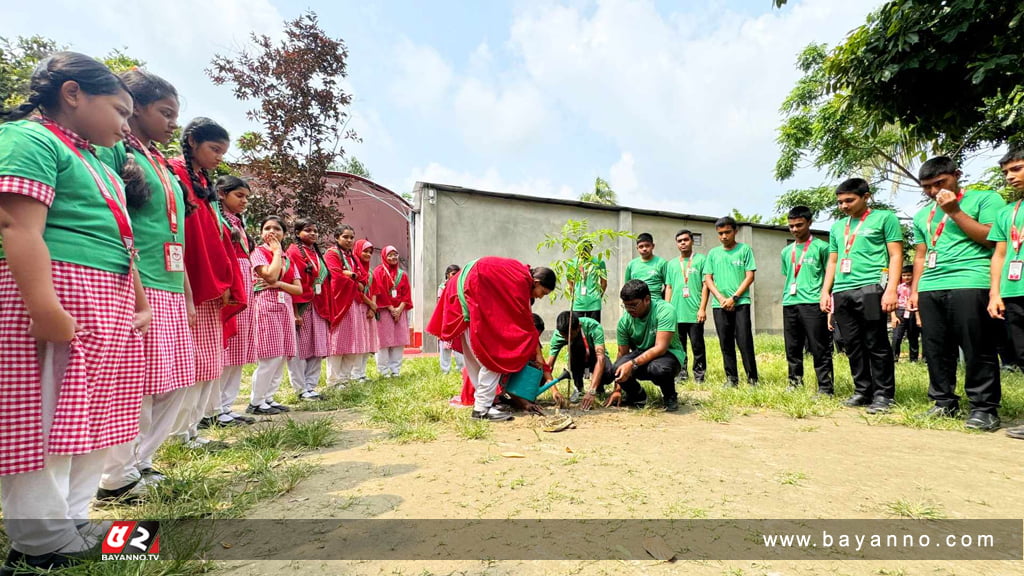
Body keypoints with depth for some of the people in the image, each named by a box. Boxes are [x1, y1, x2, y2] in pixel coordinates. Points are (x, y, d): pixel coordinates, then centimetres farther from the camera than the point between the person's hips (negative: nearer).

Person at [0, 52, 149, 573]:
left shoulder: (98, 163, 21)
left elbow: (118, 243, 22)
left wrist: (139, 305, 21)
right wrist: (45, 309, -25)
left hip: (109, 309, 9)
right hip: (56, 301, -9)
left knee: (91, 420, 13)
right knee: (44, 423, -1)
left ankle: (73, 524, 26)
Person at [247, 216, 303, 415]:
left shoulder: (288, 258, 17)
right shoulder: (258, 252, 1)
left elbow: (299, 289, 9)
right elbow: (271, 275, -18)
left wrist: (278, 284, -10)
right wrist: (277, 251, -5)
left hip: (285, 306, 6)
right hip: (266, 306, -6)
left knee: (282, 356, 5)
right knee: (271, 357, -10)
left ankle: (268, 398, 15)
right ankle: (256, 402, 2)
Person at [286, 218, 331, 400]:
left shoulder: (317, 254, 18)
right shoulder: (293, 252, -6)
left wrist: (326, 308, 11)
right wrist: (295, 312, -19)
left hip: (318, 308, 8)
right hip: (301, 307, -7)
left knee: (317, 350, 8)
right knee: (299, 349, 1)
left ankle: (311, 386, 17)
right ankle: (301, 389, 9)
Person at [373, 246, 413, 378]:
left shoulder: (402, 274, 14)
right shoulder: (379, 272, 2)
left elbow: (406, 294, 6)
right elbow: (380, 292, -7)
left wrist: (399, 309, -8)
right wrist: (391, 308, -13)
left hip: (400, 311, 4)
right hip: (384, 311, -4)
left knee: (399, 340, 1)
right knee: (384, 340, -4)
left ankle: (395, 369, 8)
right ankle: (384, 370, 2)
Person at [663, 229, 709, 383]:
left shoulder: (701, 260, 3)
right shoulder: (672, 264, 15)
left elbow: (705, 285, -2)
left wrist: (702, 308, -9)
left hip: (694, 312, -4)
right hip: (676, 312, 4)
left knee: (697, 345, 0)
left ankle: (699, 374, 11)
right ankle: (681, 373, 17)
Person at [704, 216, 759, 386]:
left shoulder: (745, 249, 3)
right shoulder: (713, 253, 11)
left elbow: (750, 277, -2)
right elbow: (708, 279, 8)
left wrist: (733, 298, -10)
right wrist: (721, 298, -6)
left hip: (741, 303, -3)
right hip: (719, 305, 3)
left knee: (744, 342, -7)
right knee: (726, 344, 6)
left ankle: (752, 378, 3)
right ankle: (731, 378, 14)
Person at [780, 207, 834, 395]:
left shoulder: (821, 247, 1)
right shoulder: (786, 251, 16)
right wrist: (786, 298, 15)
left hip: (813, 304, -5)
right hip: (789, 305, 6)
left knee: (819, 350, -2)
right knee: (792, 349, 11)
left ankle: (825, 389, 3)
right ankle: (795, 383, 21)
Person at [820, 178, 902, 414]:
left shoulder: (884, 218, 5)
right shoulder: (837, 226, 21)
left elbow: (896, 256, -2)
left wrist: (891, 289, -12)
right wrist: (825, 291, 13)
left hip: (871, 288, -5)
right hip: (842, 292, 6)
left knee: (876, 344, -3)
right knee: (853, 345, 8)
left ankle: (883, 394, 7)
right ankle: (862, 391, 17)